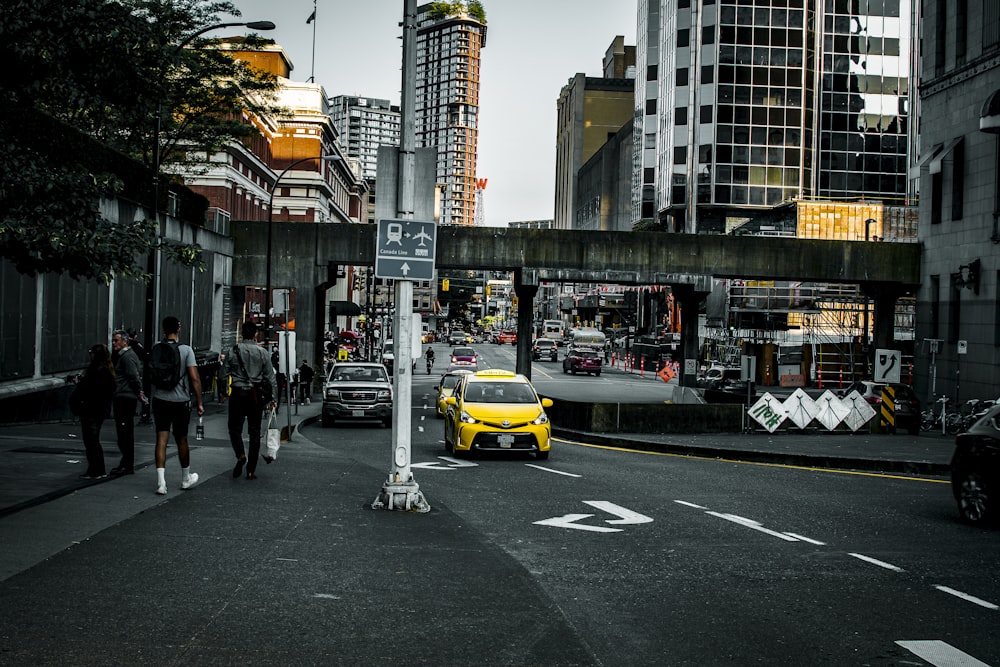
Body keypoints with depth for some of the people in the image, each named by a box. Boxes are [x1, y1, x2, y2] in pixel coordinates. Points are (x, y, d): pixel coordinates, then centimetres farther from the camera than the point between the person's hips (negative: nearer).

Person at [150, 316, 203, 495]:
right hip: (180, 400, -1)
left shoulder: (156, 349, 0)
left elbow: (151, 374, 11)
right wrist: (199, 402, -7)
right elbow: (194, 378, -13)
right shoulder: (186, 350, -9)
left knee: (161, 440, 0)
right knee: (181, 440, 13)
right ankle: (186, 478, 29)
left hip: (160, 400, 2)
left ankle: (161, 481, -11)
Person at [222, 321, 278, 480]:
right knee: (254, 431, 6)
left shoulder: (233, 351, -1)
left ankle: (240, 455, -19)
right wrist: (273, 398, 7)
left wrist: (225, 392, 15)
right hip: (256, 395, 1)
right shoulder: (262, 352, 0)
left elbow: (226, 374, 2)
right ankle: (251, 469, 5)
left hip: (238, 393, -1)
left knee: (235, 427, 9)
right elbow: (270, 377, 2)